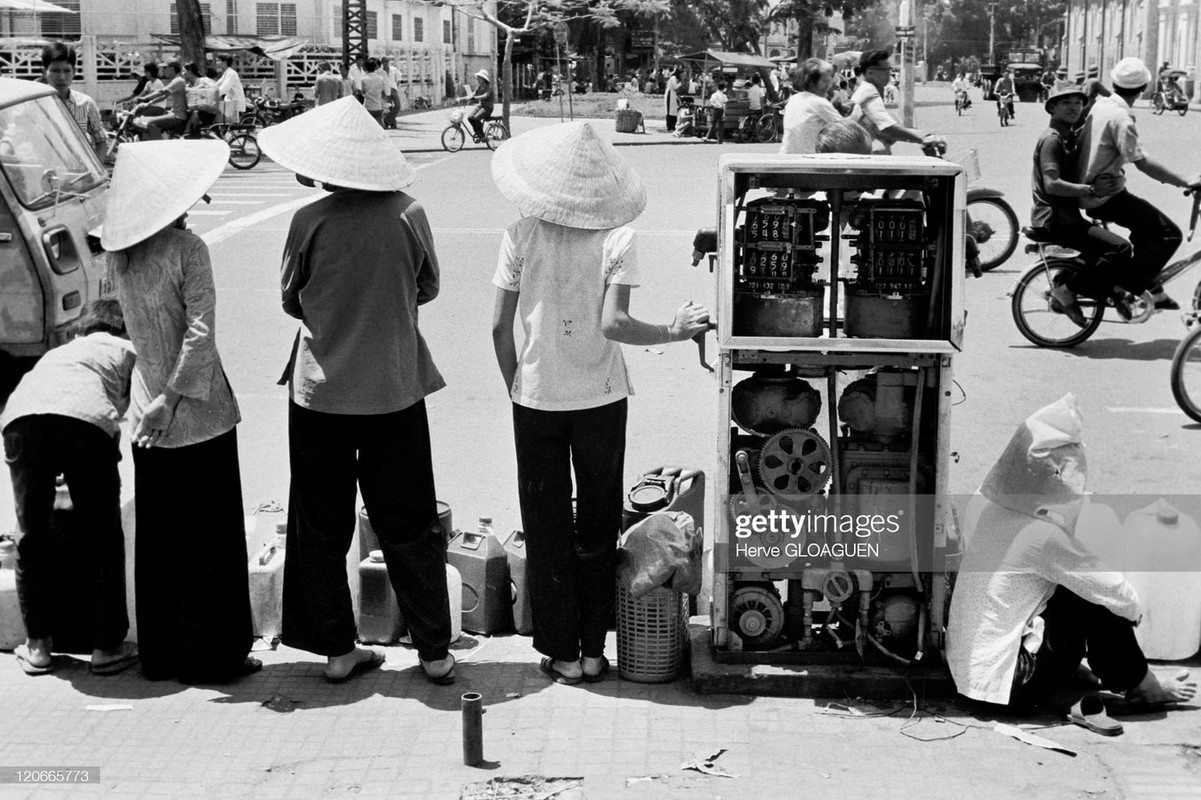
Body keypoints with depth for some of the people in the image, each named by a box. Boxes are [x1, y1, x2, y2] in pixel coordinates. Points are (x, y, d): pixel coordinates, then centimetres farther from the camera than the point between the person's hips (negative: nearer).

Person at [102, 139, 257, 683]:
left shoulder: (118, 254, 4)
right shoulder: (187, 249, -14)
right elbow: (199, 333, -20)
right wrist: (172, 398, -16)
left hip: (147, 415, 6)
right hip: (200, 414, -6)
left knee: (158, 537, 14)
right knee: (211, 536, 5)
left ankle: (161, 653, 23)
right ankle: (213, 653, 12)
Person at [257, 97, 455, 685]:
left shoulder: (310, 222, -12)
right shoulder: (407, 215, -9)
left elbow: (289, 300, 1)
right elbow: (428, 289, 4)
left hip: (321, 390, -1)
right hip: (395, 389, 1)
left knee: (321, 526, 14)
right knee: (409, 526, 12)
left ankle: (336, 649, 18)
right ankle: (435, 652, 15)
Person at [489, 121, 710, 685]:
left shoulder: (521, 236, -6)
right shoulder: (617, 238, -9)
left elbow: (500, 327, -4)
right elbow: (613, 325, -18)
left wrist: (514, 386, 9)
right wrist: (673, 333, -6)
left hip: (536, 396, 0)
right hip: (601, 397, 0)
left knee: (547, 530, 10)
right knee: (597, 528, 14)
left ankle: (563, 655, 15)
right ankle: (593, 652, 18)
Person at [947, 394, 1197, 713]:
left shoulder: (984, 504, -2)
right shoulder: (1042, 537, -23)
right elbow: (1117, 592, -17)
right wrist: (1134, 608, 6)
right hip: (1005, 682, -8)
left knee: (1081, 582, 16)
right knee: (1095, 599, -5)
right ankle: (1139, 686, 15)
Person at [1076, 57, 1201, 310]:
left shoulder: (1099, 105, 5)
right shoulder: (1120, 118, -21)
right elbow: (1143, 164, -24)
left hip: (1088, 192, 10)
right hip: (1105, 196, -10)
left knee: (1147, 226, 27)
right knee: (1169, 234, -9)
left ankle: (1153, 290, 28)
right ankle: (1126, 292, -7)